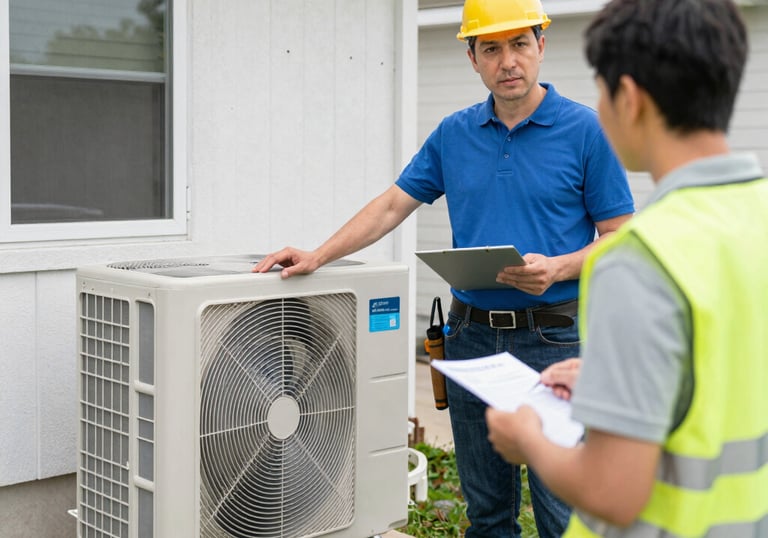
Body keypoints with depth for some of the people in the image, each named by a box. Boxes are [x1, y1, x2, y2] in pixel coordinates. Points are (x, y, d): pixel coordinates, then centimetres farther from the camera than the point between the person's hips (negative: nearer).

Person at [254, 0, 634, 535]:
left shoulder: (587, 130, -4)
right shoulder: (453, 134, 9)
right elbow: (393, 205, 12)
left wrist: (557, 268, -20)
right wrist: (319, 255, 2)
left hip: (553, 336, -4)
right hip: (471, 333, 4)